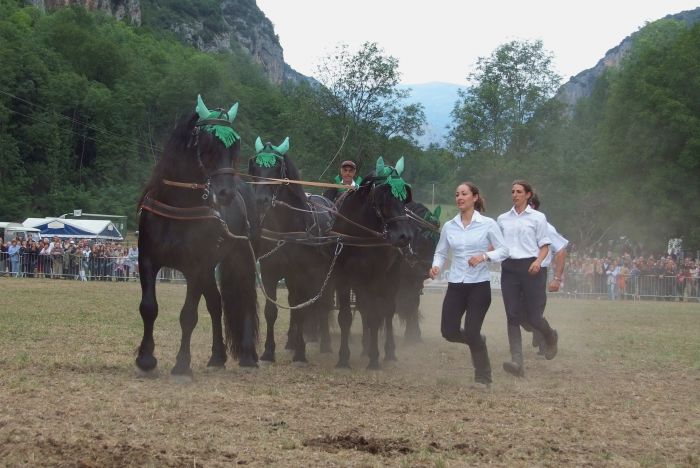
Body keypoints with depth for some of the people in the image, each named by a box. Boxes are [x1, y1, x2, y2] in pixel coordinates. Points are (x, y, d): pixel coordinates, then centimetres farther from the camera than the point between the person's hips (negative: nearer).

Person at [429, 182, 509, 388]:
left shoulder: (488, 224, -4)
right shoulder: (449, 226, 6)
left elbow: (503, 250, -4)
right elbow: (441, 252, 12)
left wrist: (485, 256, -22)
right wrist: (436, 266, -9)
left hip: (479, 285, -4)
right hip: (456, 285, 4)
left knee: (472, 332, -8)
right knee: (448, 331, -2)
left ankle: (483, 377, 14)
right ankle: (478, 341, 33)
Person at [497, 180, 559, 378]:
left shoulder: (537, 217, 3)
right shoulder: (503, 219, 13)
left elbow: (545, 245, 2)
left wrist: (538, 261, -16)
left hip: (531, 268, -3)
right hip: (509, 268, 3)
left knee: (533, 317, -2)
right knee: (512, 316, -6)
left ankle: (551, 337, 33)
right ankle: (517, 362, -11)